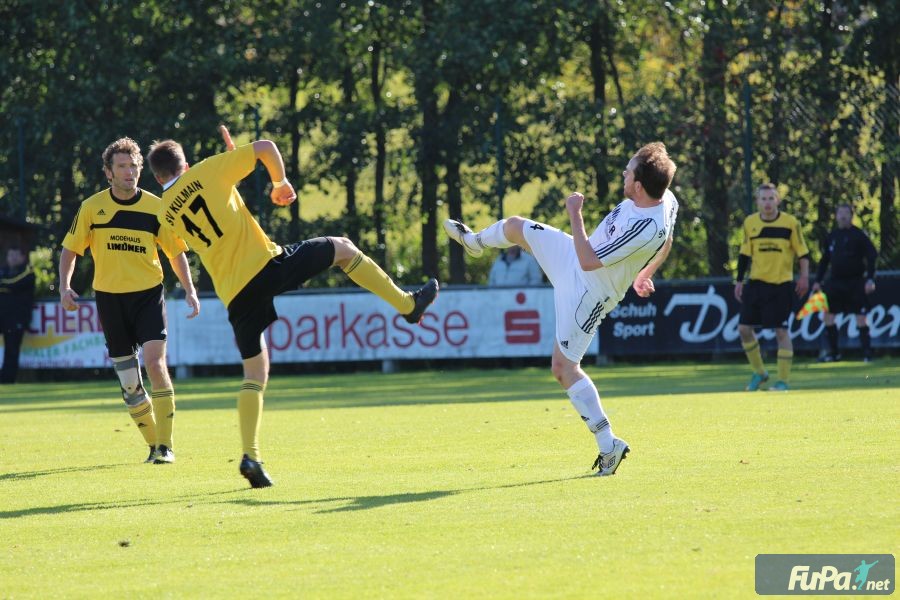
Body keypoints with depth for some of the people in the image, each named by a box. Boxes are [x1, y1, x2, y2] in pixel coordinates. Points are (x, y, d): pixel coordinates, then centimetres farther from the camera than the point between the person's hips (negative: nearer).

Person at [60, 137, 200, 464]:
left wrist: (190, 290, -4)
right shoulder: (92, 207, -1)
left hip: (148, 294, -2)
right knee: (129, 382, 4)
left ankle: (166, 446, -12)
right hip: (109, 298, 2)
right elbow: (70, 250, 6)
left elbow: (176, 252, 6)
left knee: (154, 362, -19)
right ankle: (154, 445, 19)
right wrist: (64, 286, -8)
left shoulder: (156, 207, -3)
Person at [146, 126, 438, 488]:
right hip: (266, 264, -3)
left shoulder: (166, 214, 13)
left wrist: (228, 156, 32)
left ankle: (250, 456, 0)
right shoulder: (207, 171, 3)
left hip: (235, 295, 3)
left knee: (254, 372, 12)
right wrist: (281, 183, 18)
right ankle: (407, 304, 19)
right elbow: (265, 148, 0)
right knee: (343, 248, 18)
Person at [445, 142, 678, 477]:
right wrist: (645, 273, 26)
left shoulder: (645, 228, -41)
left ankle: (608, 445, 1)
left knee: (564, 367, -5)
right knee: (515, 227, 23)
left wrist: (575, 214, -26)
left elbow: (588, 261, -34)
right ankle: (474, 241, 61)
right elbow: (666, 244, 9)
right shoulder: (666, 198, -13)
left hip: (587, 292, -9)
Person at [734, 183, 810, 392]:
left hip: (781, 285, -4)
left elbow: (803, 252, -1)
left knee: (781, 331, -6)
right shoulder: (750, 223, 4)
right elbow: (744, 255, 11)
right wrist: (739, 281, 10)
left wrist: (804, 276, -10)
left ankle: (783, 380, 3)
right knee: (744, 328, 1)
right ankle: (759, 372, 19)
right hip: (756, 283, 4)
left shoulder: (791, 223, -6)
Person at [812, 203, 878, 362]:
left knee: (860, 316, -6)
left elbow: (872, 256, -7)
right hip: (836, 282, 5)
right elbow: (824, 260, 17)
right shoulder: (831, 237, 10)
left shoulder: (858, 235, -4)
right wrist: (818, 281, 11)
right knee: (827, 313, 0)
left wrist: (870, 279, -15)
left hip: (856, 283, -5)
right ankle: (833, 352, 10)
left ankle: (867, 353, 1)